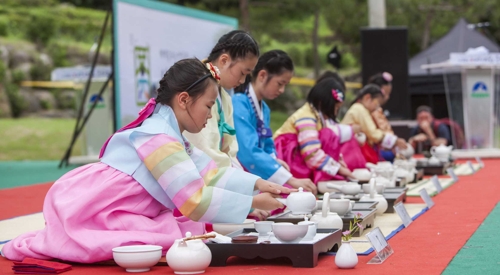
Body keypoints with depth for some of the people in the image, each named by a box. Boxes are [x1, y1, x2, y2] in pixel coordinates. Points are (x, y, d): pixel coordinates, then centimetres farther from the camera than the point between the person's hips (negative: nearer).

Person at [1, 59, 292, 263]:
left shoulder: (170, 135, 13)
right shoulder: (159, 139, -19)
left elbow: (211, 174, 16)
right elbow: (196, 201, -23)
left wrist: (257, 184, 5)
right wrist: (253, 203, -16)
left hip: (103, 210, 10)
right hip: (83, 210, -10)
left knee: (190, 229, 2)